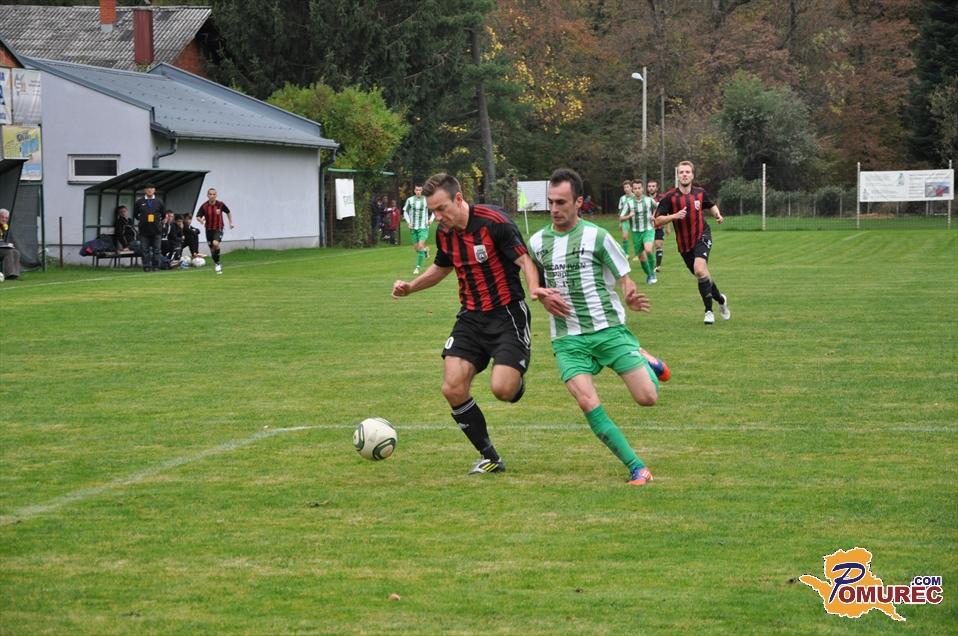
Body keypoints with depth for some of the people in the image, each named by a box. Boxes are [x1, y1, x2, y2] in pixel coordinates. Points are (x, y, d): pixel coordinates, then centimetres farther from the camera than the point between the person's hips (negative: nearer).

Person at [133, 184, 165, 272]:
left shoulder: (159, 202, 5)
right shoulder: (139, 202, 2)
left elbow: (164, 214, 16)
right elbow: (135, 214, 13)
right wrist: (140, 221, 9)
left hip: (156, 229, 1)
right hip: (144, 230, -1)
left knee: (156, 249, 3)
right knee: (145, 249, -1)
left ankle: (156, 266, 8)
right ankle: (146, 266, 2)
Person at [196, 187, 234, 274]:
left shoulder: (220, 204, -9)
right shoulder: (204, 206, -10)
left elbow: (228, 212, 9)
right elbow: (198, 217, -9)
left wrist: (231, 223, 4)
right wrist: (201, 220, -32)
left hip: (218, 228, -2)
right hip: (209, 229, 2)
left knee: (215, 243, -28)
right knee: (212, 248, 8)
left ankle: (218, 262, -11)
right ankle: (217, 264, 31)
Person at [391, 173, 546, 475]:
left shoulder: (494, 222, -17)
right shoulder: (444, 233, 5)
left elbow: (525, 261, -17)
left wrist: (534, 290, -36)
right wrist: (410, 286, 11)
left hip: (507, 314, -6)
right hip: (470, 317, 6)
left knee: (502, 389, -21)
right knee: (453, 389, -8)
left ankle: (517, 381, 19)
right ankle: (490, 458, 8)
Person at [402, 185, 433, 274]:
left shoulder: (427, 200, -4)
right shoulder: (410, 200, -1)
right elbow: (405, 212, 10)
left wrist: (431, 219, -7)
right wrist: (408, 222, -3)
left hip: (423, 227, -3)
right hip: (413, 227, 3)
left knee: (420, 246, -16)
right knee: (416, 248, 8)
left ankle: (418, 267, -10)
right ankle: (425, 251, 43)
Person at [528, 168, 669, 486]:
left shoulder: (596, 236, -5)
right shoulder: (537, 242, 6)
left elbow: (625, 279, -1)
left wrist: (632, 298, -24)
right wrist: (544, 296, -2)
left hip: (609, 328, -2)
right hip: (567, 339, 2)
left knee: (647, 398, -8)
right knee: (588, 403, -19)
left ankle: (645, 360, 29)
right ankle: (636, 468, -9)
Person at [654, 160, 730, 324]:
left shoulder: (700, 193, -1)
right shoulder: (669, 197, -9)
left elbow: (711, 206, 20)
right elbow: (658, 220, -11)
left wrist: (717, 214, -2)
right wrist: (674, 216, -26)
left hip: (702, 237, -2)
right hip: (684, 243, 2)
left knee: (700, 269, -25)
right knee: (702, 276, 10)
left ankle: (709, 310, -14)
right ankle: (720, 299, 38)